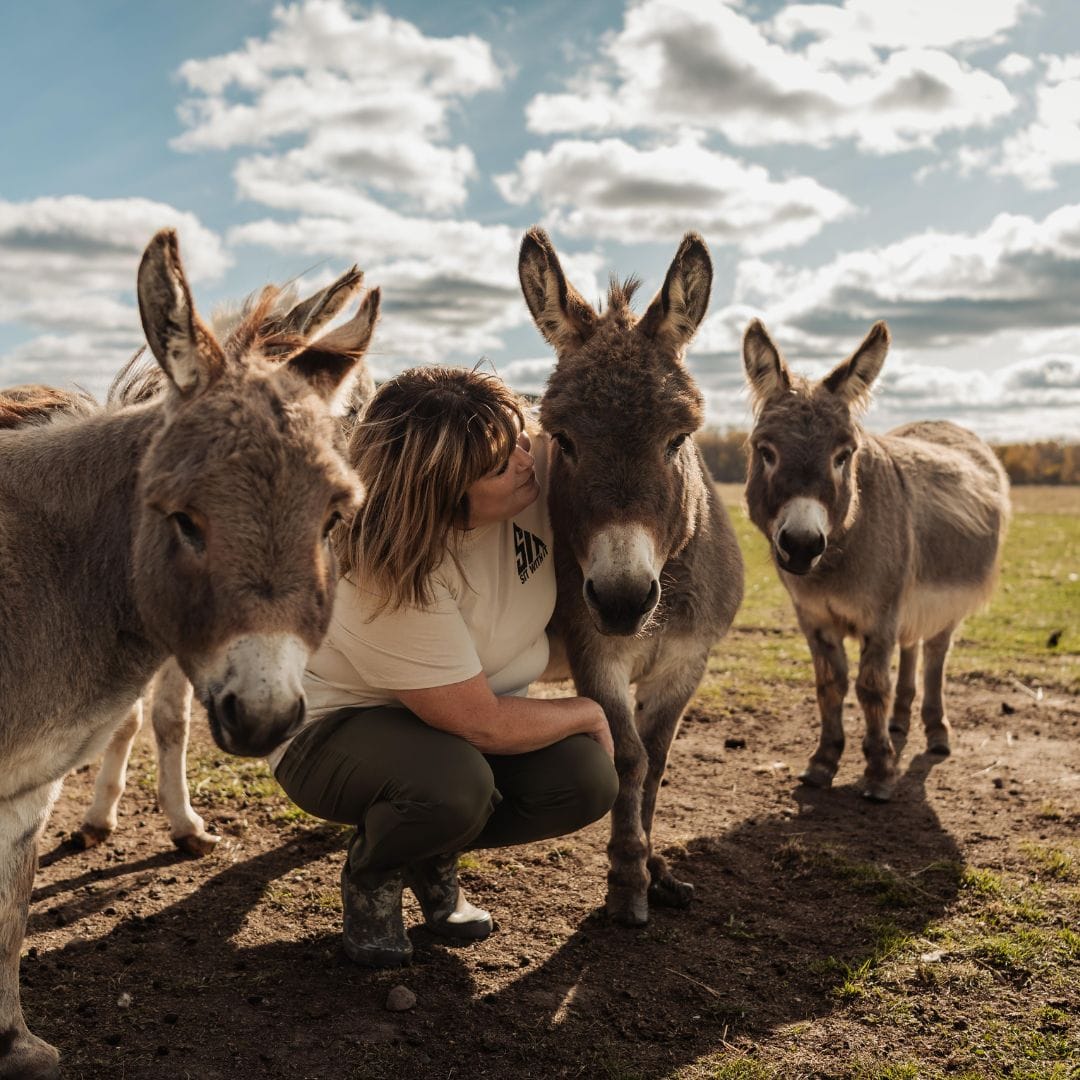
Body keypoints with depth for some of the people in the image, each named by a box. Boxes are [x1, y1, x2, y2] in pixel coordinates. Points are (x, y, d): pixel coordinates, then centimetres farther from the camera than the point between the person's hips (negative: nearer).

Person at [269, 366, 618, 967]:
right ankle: (371, 877, 0)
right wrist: (588, 713, -14)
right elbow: (482, 723, -29)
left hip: (457, 720, 6)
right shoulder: (392, 578, -34)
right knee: (453, 784, -37)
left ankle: (432, 858, 10)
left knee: (588, 781, -18)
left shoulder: (538, 463, -19)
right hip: (337, 729, -6)